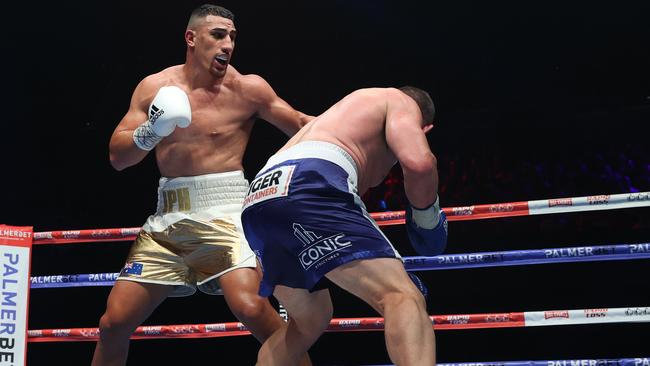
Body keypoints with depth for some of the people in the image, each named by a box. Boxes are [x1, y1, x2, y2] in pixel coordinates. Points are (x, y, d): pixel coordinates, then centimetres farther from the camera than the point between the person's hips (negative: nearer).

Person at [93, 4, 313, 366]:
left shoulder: (246, 88, -1)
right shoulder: (155, 87, 7)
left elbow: (302, 125, 8)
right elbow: (117, 157, 6)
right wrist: (148, 133, -13)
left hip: (223, 209, -4)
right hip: (168, 216, 4)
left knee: (251, 308, -28)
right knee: (114, 322, 4)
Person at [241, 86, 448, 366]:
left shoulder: (343, 111, 42)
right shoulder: (401, 101, 21)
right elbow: (418, 163, -3)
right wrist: (426, 216, 16)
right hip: (310, 186, -8)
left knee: (310, 320, 28)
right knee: (404, 298, -15)